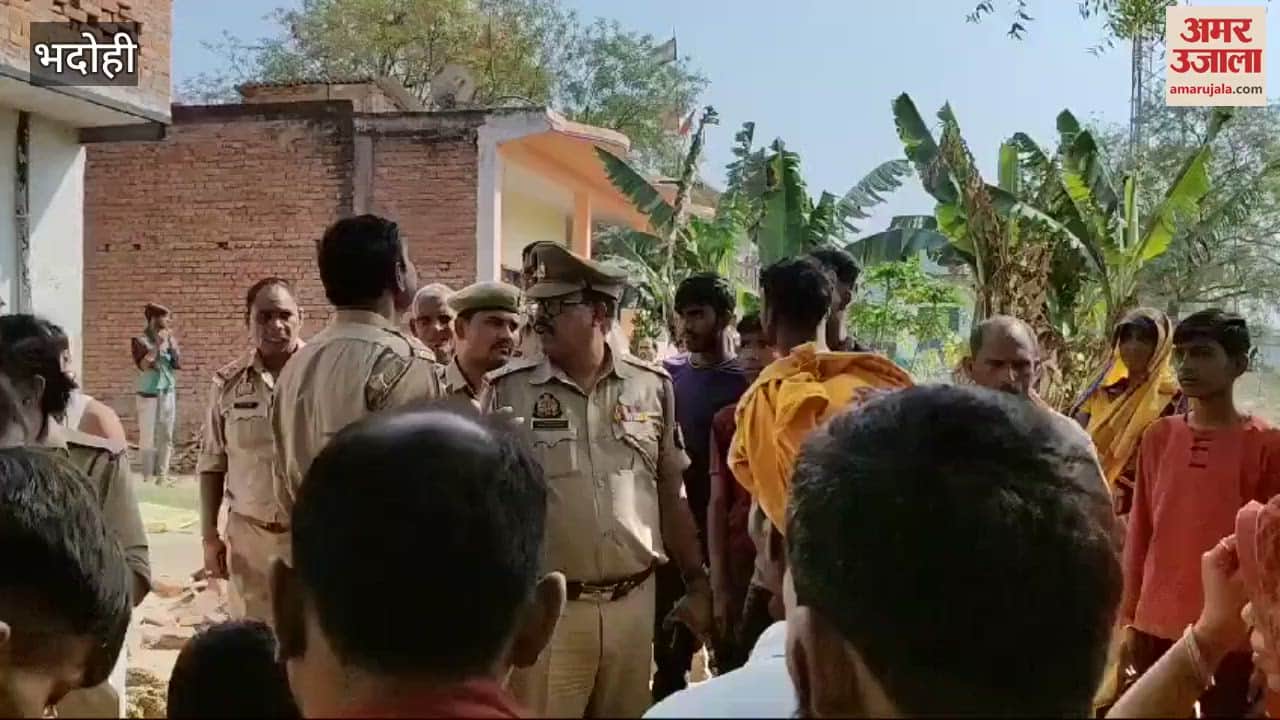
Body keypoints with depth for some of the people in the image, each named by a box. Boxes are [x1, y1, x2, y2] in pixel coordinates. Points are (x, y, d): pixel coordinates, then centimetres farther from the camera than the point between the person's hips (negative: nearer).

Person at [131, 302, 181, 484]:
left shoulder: (170, 339, 8)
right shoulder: (140, 340, -5)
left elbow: (178, 364, 2)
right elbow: (143, 365, -17)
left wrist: (172, 344, -8)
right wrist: (158, 345, -15)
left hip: (168, 394, 5)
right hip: (149, 395, -4)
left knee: (165, 436, 5)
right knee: (148, 437, -4)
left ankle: (162, 474, 9)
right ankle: (147, 476, 1)